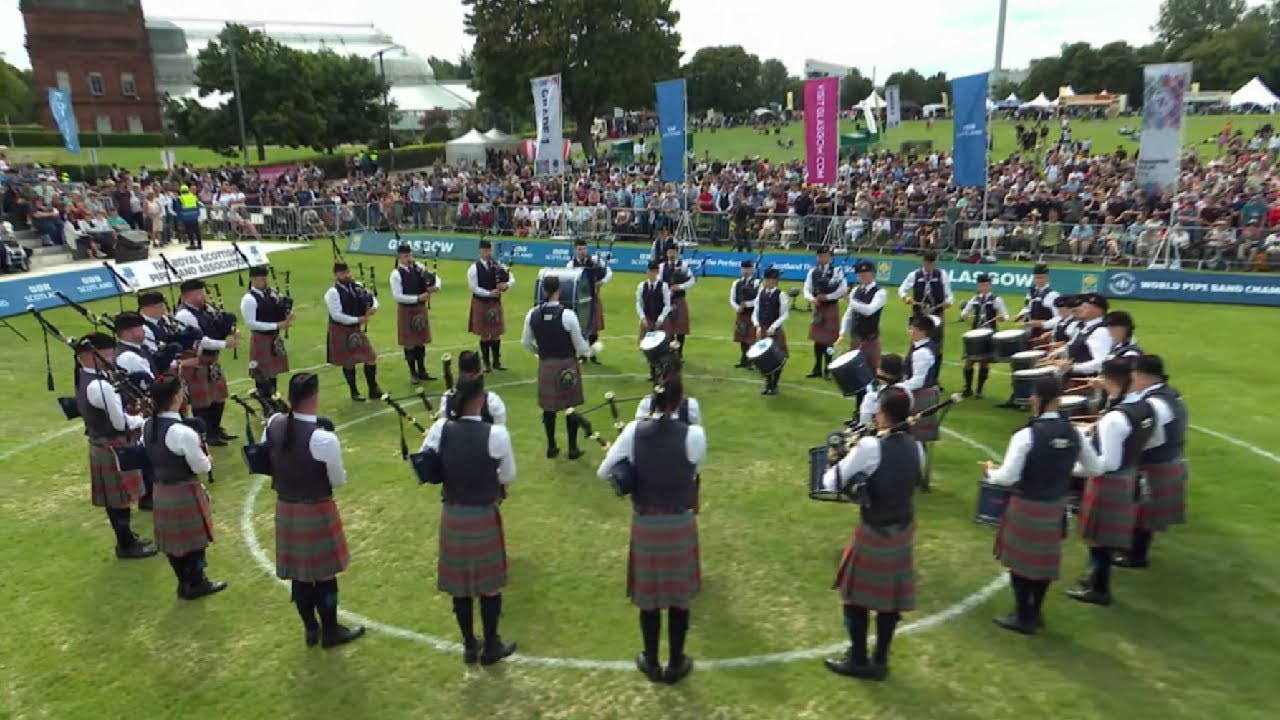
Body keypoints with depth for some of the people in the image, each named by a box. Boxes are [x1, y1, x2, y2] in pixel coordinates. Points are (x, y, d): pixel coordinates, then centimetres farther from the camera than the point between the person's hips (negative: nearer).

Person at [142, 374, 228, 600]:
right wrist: (208, 460, 2)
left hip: (161, 492, 8)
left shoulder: (147, 426, -3)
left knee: (173, 539, 19)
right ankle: (196, 584, 25)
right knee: (193, 539, 10)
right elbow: (201, 467, -18)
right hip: (184, 494, -7)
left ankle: (184, 582, 34)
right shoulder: (183, 432, -27)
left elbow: (157, 455, 11)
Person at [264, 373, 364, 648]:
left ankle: (310, 629, 36)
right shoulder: (324, 438, -28)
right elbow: (339, 481, -15)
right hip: (317, 512, -6)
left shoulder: (273, 424, -9)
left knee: (298, 573, 19)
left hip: (285, 508, 6)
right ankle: (331, 632, 28)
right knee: (324, 574, 11)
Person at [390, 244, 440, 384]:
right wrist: (418, 298, -22)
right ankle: (413, 373, 18)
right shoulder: (396, 274, -13)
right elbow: (397, 296, -19)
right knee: (409, 343, 5)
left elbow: (435, 278, 6)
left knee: (421, 341, 13)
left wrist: (436, 287, -17)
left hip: (421, 308, 5)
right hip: (406, 310, -4)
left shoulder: (419, 267, 0)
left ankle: (422, 371, 24)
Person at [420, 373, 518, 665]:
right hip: (484, 517, -4)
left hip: (452, 515, 4)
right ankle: (491, 646, 28)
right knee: (489, 583, 14)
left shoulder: (440, 428, -9)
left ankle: (469, 645, 33)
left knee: (459, 581, 17)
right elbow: (509, 477, -7)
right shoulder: (496, 434, -19)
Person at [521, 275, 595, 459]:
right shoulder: (567, 314, -18)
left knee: (549, 407, 15)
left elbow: (525, 343, 5)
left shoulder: (532, 314, -6)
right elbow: (580, 345, -11)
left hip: (545, 366, 4)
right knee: (571, 407, 10)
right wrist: (590, 351, 11)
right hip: (567, 365, -3)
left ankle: (551, 446, 27)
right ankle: (573, 448, 18)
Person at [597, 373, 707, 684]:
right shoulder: (694, 434, -16)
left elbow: (603, 472, -4)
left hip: (644, 524, 2)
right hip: (680, 525, -1)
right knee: (679, 596, 15)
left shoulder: (633, 430, -11)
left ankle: (651, 662, 33)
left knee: (648, 595, 17)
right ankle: (675, 664, 30)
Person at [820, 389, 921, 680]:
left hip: (873, 533, -6)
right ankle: (880, 661, 29)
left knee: (857, 593, 13)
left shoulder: (870, 446, -23)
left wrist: (834, 464, 5)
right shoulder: (915, 446, -3)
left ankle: (858, 660, 25)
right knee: (890, 597, 16)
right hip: (903, 530, 6)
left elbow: (832, 484, -14)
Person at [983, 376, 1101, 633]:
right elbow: (1094, 468, 5)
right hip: (1056, 506, 5)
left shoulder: (1025, 435, -23)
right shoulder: (1075, 433, -7)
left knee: (1020, 560, 11)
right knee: (1045, 559, 20)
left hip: (1026, 507, -5)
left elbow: (1007, 477, -23)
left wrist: (990, 471, -2)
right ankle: (1035, 612, 35)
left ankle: (1023, 617, 23)